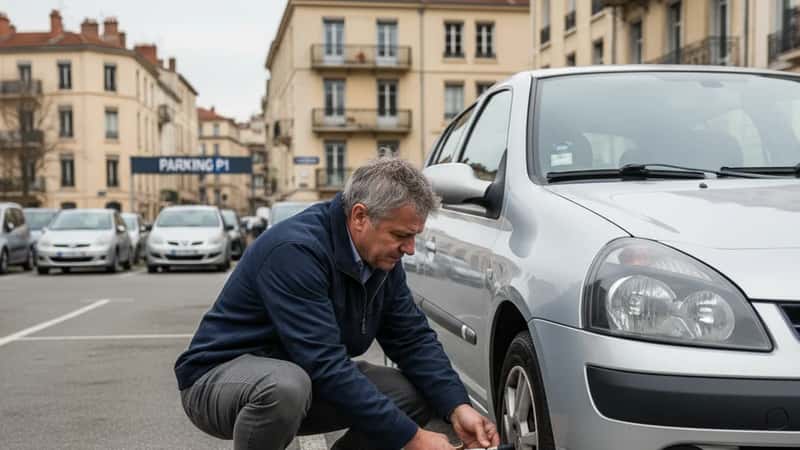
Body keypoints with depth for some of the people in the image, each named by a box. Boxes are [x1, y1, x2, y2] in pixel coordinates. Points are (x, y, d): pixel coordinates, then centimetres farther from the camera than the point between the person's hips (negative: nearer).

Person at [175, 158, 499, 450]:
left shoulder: (382, 257, -4)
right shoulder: (296, 250, -30)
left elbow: (414, 339, -1)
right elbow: (325, 365, -34)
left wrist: (457, 407, -17)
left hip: (310, 381, 8)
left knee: (417, 393, -7)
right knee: (285, 386, -40)